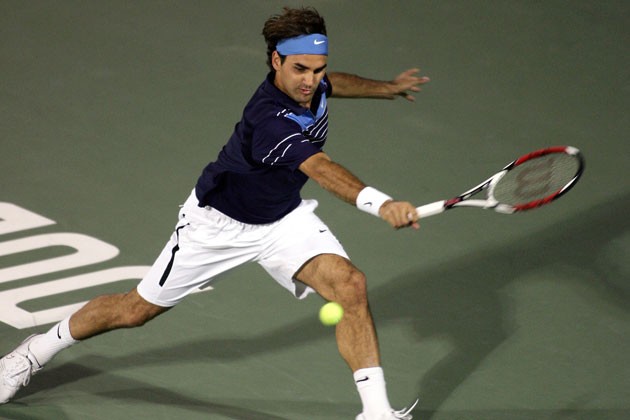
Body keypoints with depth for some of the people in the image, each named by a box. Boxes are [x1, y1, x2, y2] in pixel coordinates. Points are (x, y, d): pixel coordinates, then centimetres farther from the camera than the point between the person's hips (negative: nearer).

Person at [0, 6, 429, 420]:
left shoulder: (310, 83, -14)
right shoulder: (269, 121, -40)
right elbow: (322, 169, -58)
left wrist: (387, 87, 26)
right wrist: (381, 204, -72)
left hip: (284, 217, 6)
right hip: (220, 222, -6)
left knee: (350, 285, -19)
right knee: (138, 309, 10)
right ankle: (39, 351, 35)